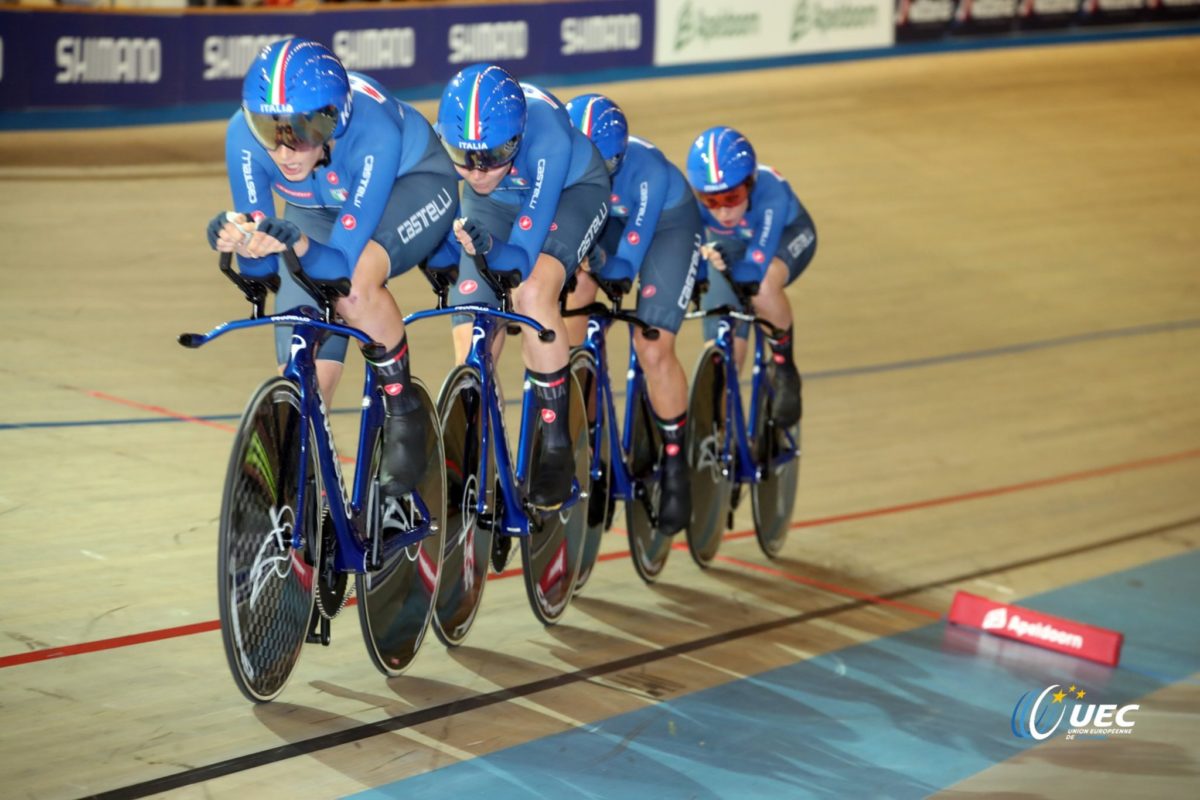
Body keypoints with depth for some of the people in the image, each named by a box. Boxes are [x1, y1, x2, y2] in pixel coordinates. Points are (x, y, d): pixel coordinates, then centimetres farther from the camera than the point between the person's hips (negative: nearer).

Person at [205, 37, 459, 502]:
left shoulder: (373, 132, -41)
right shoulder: (244, 136, -32)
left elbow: (344, 261, -38)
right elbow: (258, 267, -26)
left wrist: (299, 247, -58)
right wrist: (244, 246, -47)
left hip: (411, 184, -4)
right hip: (318, 208, 4)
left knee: (355, 287, -37)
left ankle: (404, 415, -13)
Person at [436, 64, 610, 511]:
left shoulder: (547, 138, -41)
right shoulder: (445, 137, -33)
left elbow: (523, 254, -41)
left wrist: (488, 252, -60)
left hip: (572, 191, -4)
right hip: (494, 203, 4)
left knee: (532, 294, -32)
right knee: (471, 351, -9)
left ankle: (556, 446, -17)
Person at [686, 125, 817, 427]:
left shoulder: (770, 191, -42)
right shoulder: (691, 197, -35)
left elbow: (754, 269, -45)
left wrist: (726, 266, -65)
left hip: (786, 235, -3)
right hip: (728, 244, 3)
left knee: (762, 288, -37)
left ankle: (784, 367, -12)